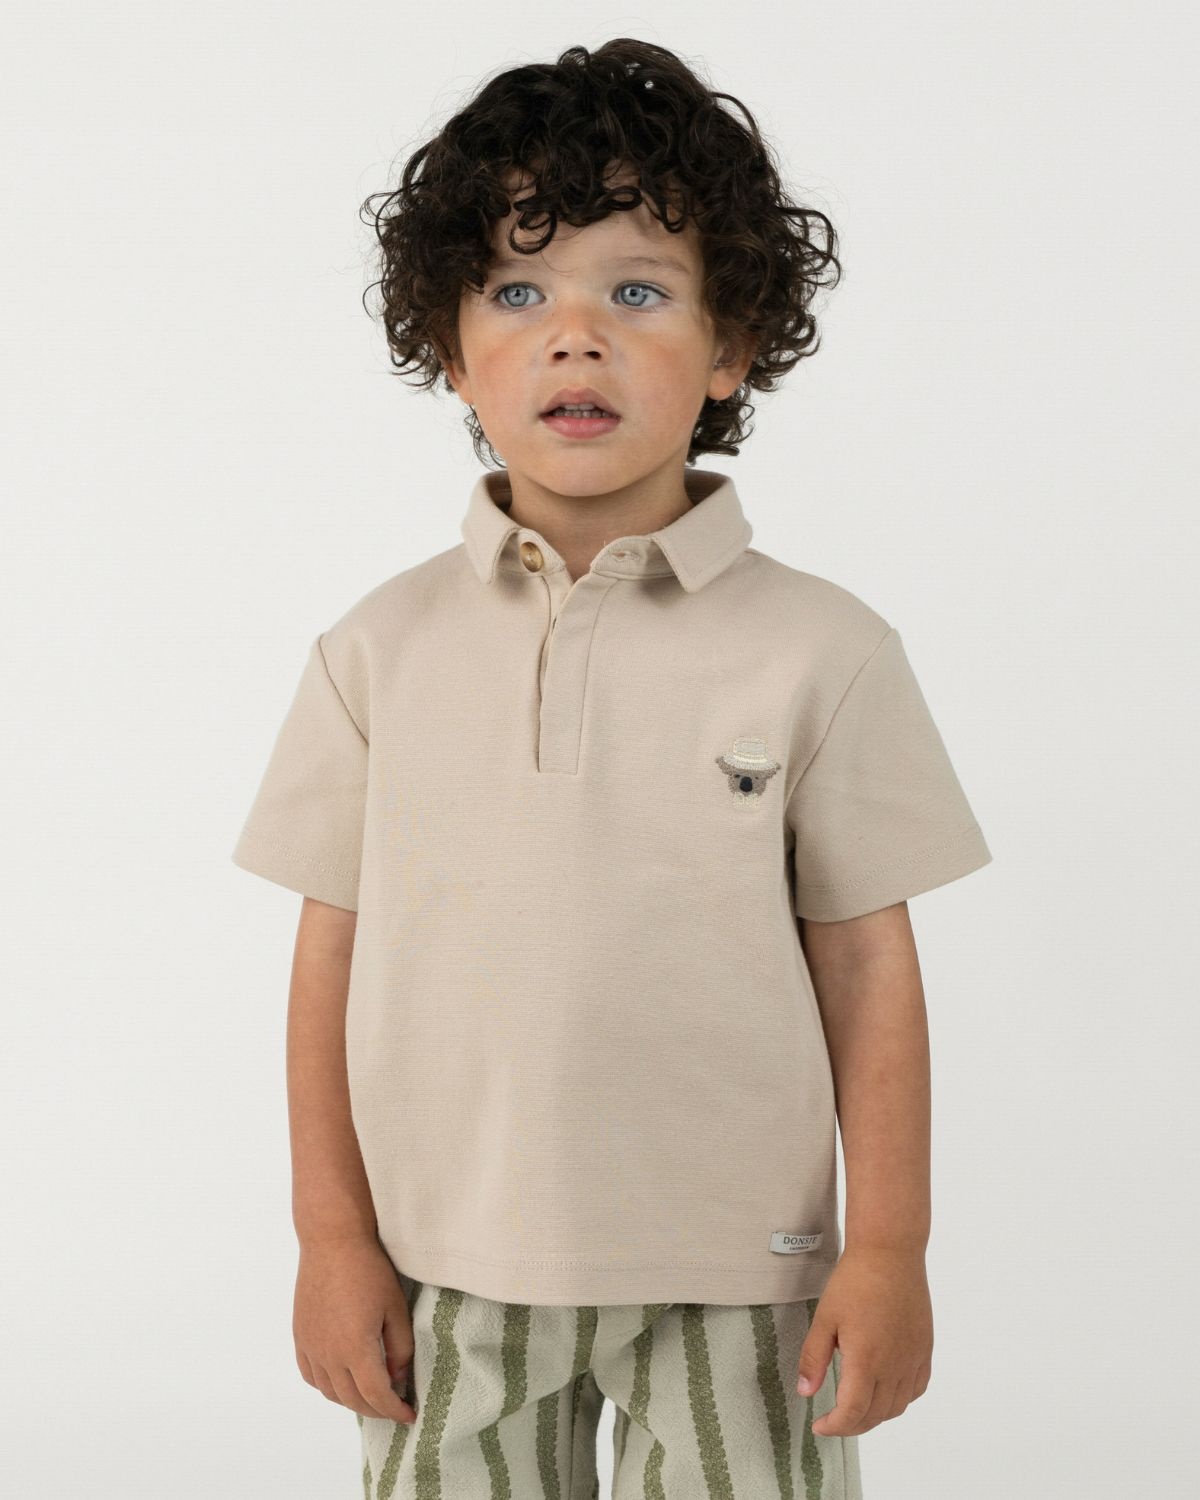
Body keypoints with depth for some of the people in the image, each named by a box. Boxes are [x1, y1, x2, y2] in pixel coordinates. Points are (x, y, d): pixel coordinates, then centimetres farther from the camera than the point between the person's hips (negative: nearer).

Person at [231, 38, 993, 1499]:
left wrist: (890, 1251, -4)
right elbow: (334, 943, 2)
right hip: (446, 1270, 2)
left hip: (733, 1274, -1)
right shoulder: (384, 650, -2)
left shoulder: (817, 650, -6)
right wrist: (332, 1236, 2)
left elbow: (865, 957, -4)